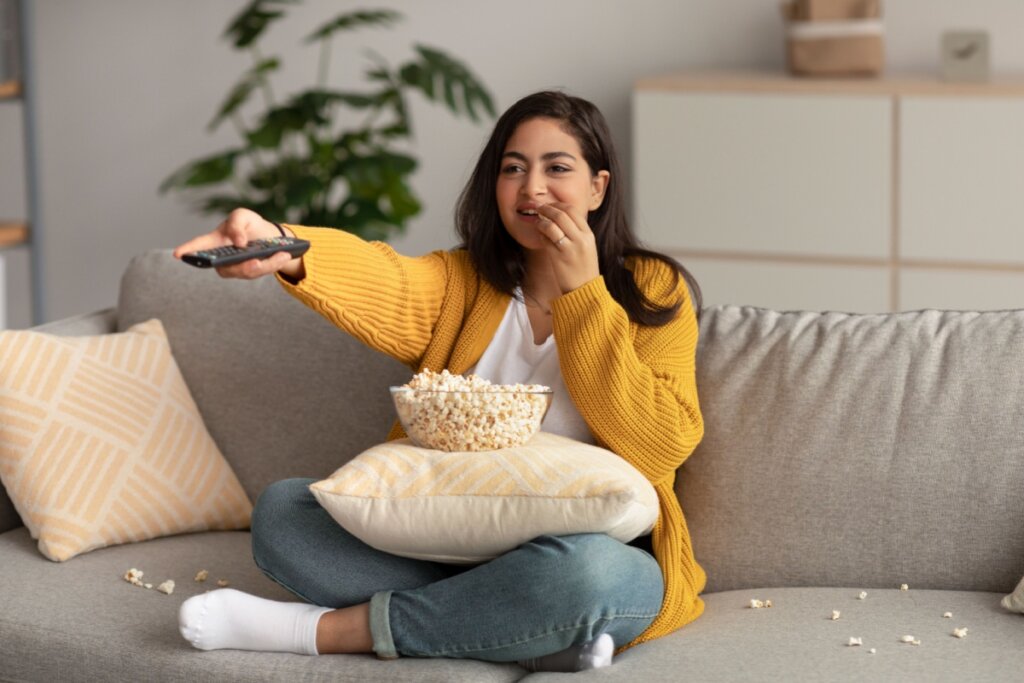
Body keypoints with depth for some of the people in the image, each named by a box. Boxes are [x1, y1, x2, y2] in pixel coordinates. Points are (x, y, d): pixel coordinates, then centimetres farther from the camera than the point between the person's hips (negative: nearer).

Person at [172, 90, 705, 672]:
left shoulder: (655, 292, 0)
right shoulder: (464, 281, 7)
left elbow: (658, 452, -13)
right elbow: (386, 286, -17)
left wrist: (582, 292, -13)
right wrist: (283, 249, -41)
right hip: (444, 543, 4)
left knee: (581, 571, -39)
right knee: (281, 510, -15)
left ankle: (329, 630, -21)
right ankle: (548, 635, -22)